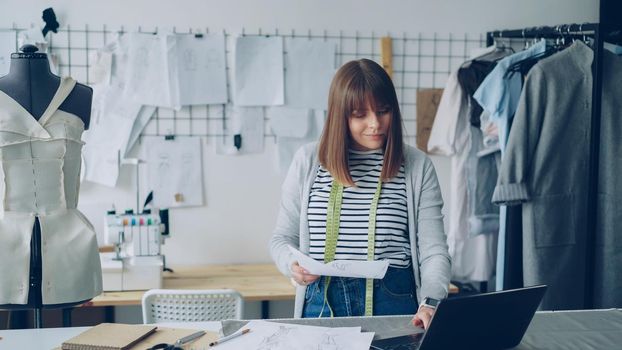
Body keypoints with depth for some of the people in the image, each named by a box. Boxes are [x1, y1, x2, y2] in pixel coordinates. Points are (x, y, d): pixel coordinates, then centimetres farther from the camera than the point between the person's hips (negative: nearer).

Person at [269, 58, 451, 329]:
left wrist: (431, 302, -16)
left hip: (394, 304, 0)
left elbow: (434, 251, 1)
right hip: (322, 303, 1)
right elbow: (282, 238, 14)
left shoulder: (417, 167, 5)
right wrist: (293, 265, -8)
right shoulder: (308, 161, 8)